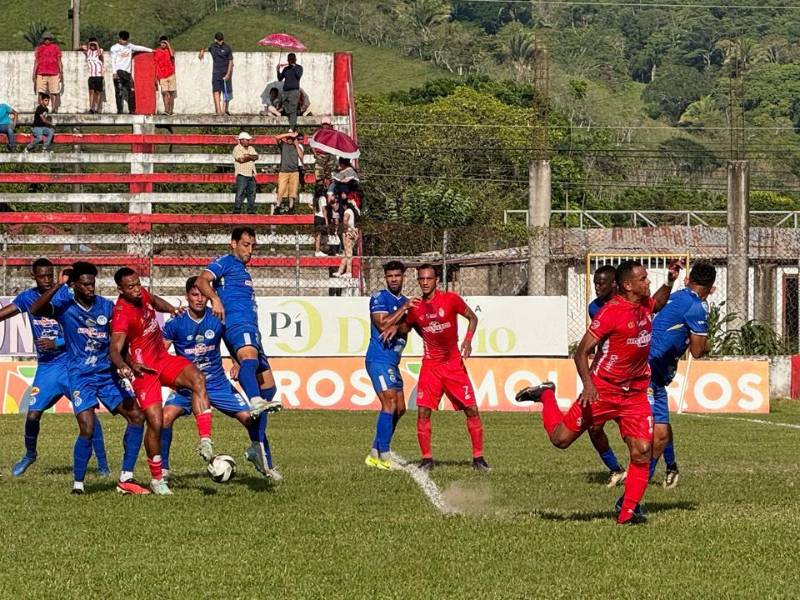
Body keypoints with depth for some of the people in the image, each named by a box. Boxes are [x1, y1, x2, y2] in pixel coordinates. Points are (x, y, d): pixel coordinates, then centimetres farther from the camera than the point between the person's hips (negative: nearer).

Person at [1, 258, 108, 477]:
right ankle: (29, 455, 25)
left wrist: (57, 343, -20)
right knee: (32, 414, -2)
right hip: (46, 367, 3)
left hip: (71, 363, -3)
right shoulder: (28, 298, 3)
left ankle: (102, 465, -3)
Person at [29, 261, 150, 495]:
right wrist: (59, 285, -31)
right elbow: (36, 309, -27)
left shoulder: (105, 306, 4)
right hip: (80, 376, -5)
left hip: (106, 373, 5)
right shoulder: (65, 304, -8)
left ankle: (126, 480, 5)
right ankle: (77, 485, -4)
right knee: (87, 428, -19)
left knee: (136, 416, -3)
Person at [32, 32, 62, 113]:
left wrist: (61, 73, 6)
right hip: (41, 74, 1)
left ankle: (54, 108, -3)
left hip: (53, 73, -1)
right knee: (41, 92, -4)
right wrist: (34, 73, 7)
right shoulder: (39, 48, 12)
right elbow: (36, 61, 13)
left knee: (54, 92, -5)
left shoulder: (55, 48, 10)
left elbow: (59, 61, 12)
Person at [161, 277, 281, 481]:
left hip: (218, 384, 2)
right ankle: (162, 469, -11)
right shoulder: (176, 322, -11)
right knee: (166, 416, -25)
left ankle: (265, 464, 16)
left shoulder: (218, 319, -6)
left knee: (249, 417, -7)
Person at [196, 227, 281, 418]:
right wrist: (215, 299, -28)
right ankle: (256, 402, -66)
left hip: (251, 331, 10)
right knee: (250, 356, -39)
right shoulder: (226, 263, 7)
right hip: (237, 324, -10)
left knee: (268, 386, 9)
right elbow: (202, 281, -10)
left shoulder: (242, 270, 34)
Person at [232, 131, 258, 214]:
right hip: (242, 174, -7)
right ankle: (236, 210, -8)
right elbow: (241, 159, -16)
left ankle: (251, 211, 11)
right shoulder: (237, 149, -3)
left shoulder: (251, 148, 18)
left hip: (251, 175, 7)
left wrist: (248, 156, -14)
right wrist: (251, 157, -1)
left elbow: (256, 157, 3)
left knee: (252, 193, 6)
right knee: (240, 193, -10)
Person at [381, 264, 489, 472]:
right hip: (430, 365, 2)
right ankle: (426, 459, 1)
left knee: (471, 410, -5)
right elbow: (405, 326, 19)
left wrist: (468, 340, -10)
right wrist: (395, 327, -4)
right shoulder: (415, 307, 3)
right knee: (423, 411, -8)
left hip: (454, 363, -2)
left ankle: (478, 457, 3)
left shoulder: (451, 299, -5)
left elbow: (473, 318, 4)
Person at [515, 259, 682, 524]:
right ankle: (546, 395, 32)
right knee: (561, 439, 4)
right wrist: (588, 384, -33)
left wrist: (670, 282, 15)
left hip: (635, 393, 6)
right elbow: (582, 352, -19)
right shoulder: (612, 311, -20)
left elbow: (657, 304, 34)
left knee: (642, 450, -10)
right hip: (602, 390, -5)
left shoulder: (644, 305, 4)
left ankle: (628, 509, -1)